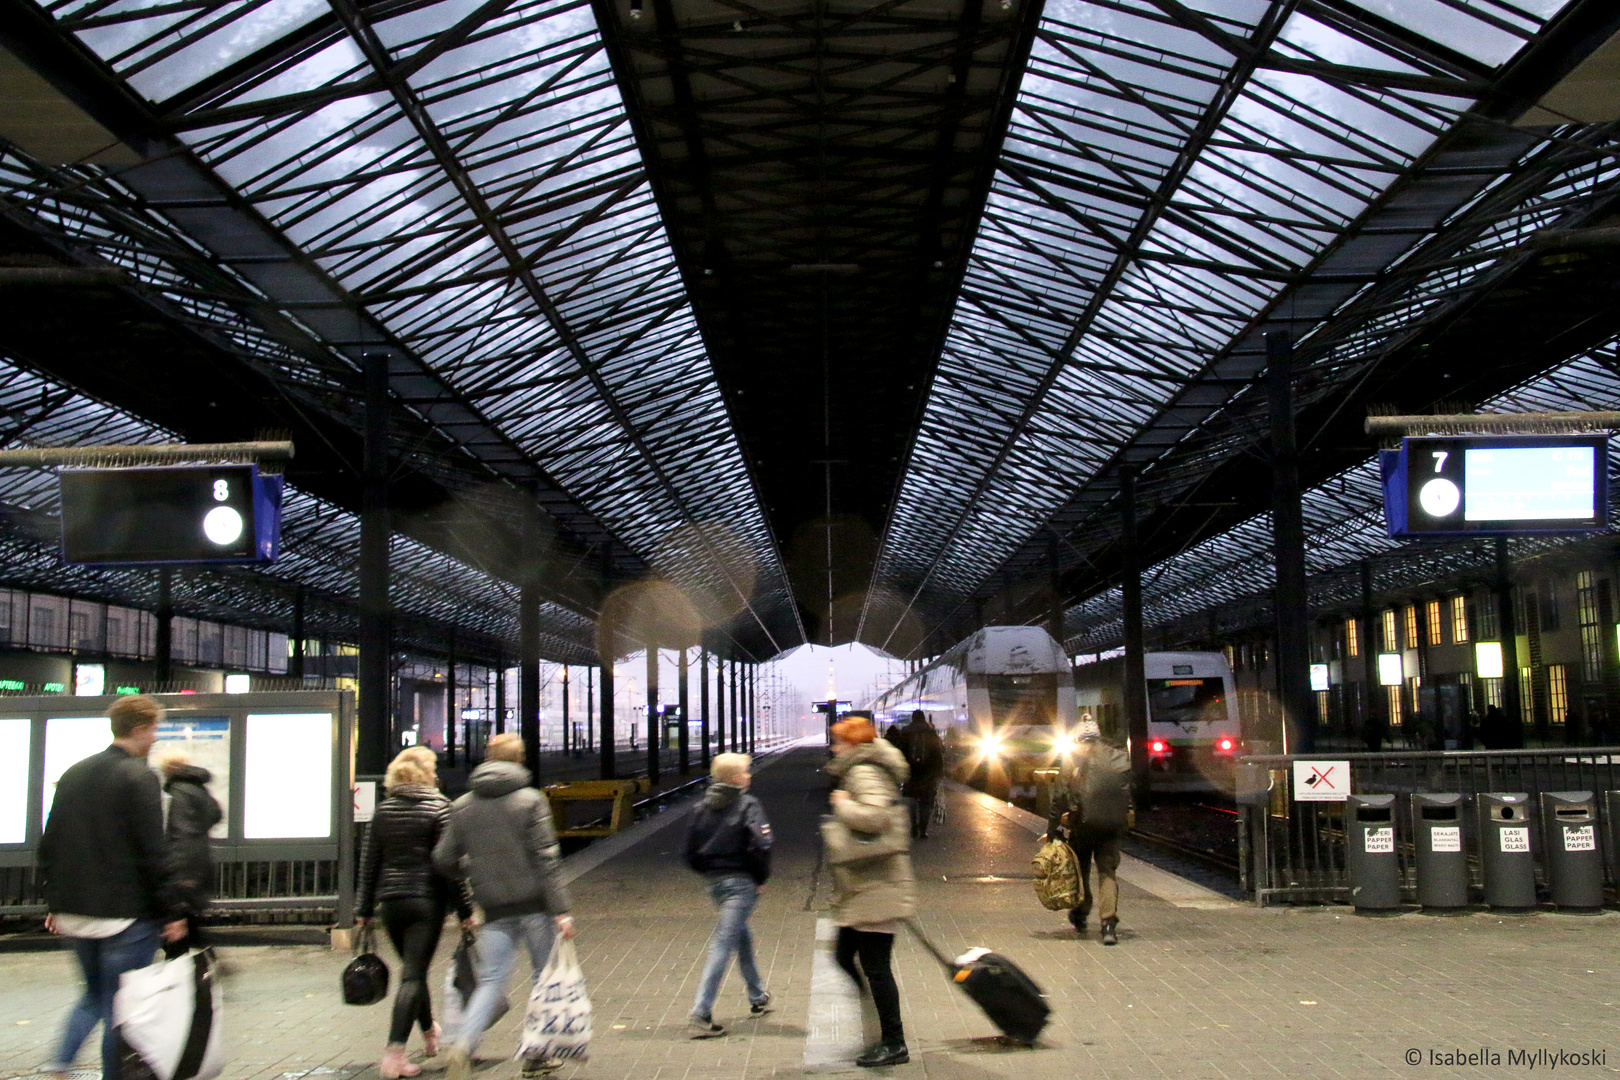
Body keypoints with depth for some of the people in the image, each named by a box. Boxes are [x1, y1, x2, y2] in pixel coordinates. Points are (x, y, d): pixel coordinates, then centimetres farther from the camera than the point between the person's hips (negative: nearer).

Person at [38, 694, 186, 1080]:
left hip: (75, 914, 7)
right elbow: (152, 854, -16)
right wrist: (171, 913, -10)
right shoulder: (139, 777, -13)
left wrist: (55, 904, 20)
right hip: (125, 915, -7)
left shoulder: (72, 775, 10)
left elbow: (49, 847, 13)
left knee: (94, 995, 21)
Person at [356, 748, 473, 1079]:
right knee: (413, 975, -4)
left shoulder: (383, 811, 7)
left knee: (413, 969, 21)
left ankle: (430, 1034, 38)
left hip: (390, 902, 5)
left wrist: (365, 909, 14)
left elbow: (369, 863, 8)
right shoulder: (438, 807, -6)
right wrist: (465, 910, -5)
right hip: (426, 901, -5)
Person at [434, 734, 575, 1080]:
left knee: (490, 982, 4)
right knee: (546, 978, 12)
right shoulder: (530, 801, -6)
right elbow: (546, 859, -11)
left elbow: (443, 860, 6)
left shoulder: (462, 807, 5)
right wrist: (561, 911, -11)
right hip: (535, 904, -3)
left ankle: (463, 1044, -19)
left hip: (496, 910, 3)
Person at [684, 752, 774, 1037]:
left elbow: (691, 853, 10)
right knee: (723, 945, -9)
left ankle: (758, 998, 39)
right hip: (741, 882, -7)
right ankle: (700, 1014, -14)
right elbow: (760, 844, -21)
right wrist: (761, 877, -8)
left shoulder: (704, 807, 9)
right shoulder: (748, 805, -9)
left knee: (742, 937, 24)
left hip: (714, 883, 7)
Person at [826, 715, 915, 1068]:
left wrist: (842, 804, -19)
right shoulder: (859, 770, 17)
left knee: (875, 966, -3)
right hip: (862, 892, 11)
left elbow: (874, 816, -32)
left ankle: (894, 1045, 7)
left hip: (875, 891, -11)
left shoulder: (865, 772, -16)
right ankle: (889, 1034, 24)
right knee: (845, 956, 15)